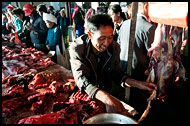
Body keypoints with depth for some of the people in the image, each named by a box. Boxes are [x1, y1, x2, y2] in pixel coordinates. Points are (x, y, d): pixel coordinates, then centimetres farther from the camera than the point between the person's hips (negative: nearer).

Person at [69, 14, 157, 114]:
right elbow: (82, 80, -28)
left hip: (106, 92, 3)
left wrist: (138, 84, -13)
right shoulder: (76, 48, -18)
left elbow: (116, 74, 3)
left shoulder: (114, 47, -4)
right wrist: (106, 98, -44)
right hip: (85, 95, -2)